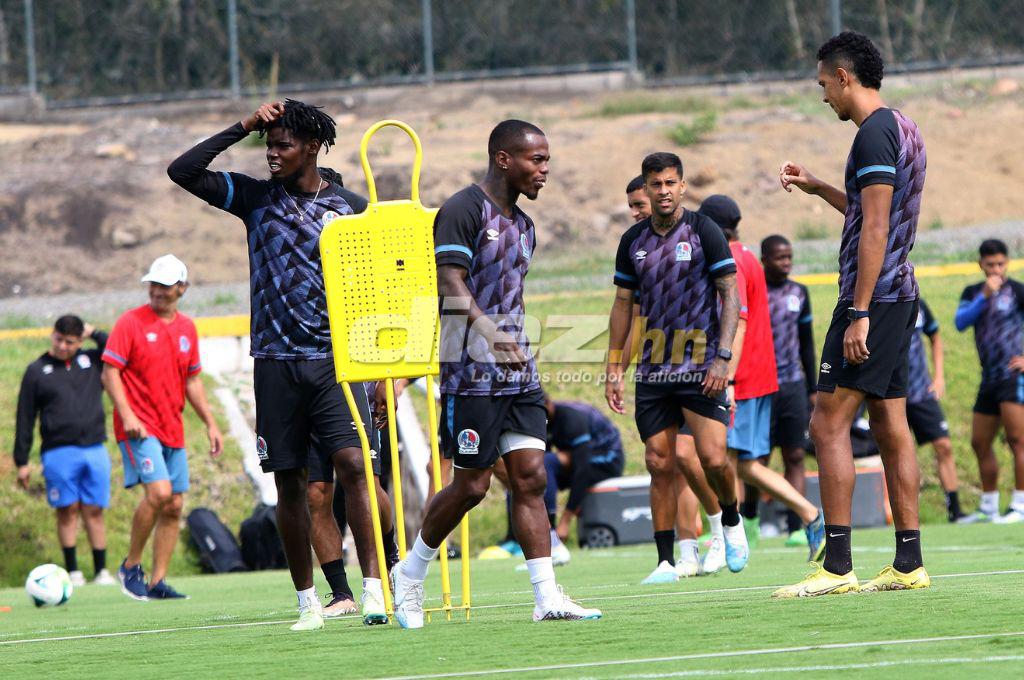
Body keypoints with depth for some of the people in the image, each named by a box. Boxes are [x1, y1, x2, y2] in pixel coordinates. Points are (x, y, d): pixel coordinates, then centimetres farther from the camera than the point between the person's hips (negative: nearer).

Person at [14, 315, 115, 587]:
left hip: (94, 450, 2)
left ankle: (101, 570, 7)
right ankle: (73, 571, 2)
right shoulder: (37, 371, 6)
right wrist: (21, 461, 3)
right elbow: (25, 418, 6)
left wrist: (95, 334, 1)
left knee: (94, 510, 3)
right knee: (68, 510, -3)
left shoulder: (92, 361, 11)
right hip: (59, 452, -2)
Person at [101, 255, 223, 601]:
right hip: (139, 427, -6)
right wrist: (127, 415, -20)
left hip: (173, 429, 6)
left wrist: (210, 423, 14)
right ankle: (131, 566, -6)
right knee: (159, 491, -22)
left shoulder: (187, 328, 12)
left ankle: (157, 582, 8)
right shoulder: (131, 322, -5)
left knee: (174, 506, 2)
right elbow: (109, 372, -8)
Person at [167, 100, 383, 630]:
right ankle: (307, 602, 10)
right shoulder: (255, 197, 8)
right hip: (276, 362, 2)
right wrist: (244, 127, -5)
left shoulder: (352, 208, 6)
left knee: (352, 464, -16)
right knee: (289, 482, 3)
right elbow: (182, 172, -1)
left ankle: (373, 587, -18)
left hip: (335, 360, -2)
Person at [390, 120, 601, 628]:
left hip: (518, 372, 8)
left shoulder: (522, 225, 17)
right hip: (472, 371, -8)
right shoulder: (463, 210, -10)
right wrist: (489, 330, -34)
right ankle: (410, 575, 16)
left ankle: (547, 597, -5)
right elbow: (450, 283, -21)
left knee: (531, 478, -1)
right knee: (472, 485, -3)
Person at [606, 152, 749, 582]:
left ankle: (731, 522, 17)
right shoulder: (633, 241, 9)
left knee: (713, 458, -13)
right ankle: (666, 561, 4)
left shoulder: (704, 231, -3)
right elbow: (623, 306, 16)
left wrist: (723, 357, -13)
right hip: (652, 369, 4)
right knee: (659, 463, -1)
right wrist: (614, 369, 12)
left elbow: (730, 295, -4)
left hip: (701, 366, -4)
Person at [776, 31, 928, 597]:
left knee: (828, 424, -10)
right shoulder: (903, 129, 17)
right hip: (901, 295, 10)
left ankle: (837, 566, -14)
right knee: (890, 427, 9)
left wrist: (860, 313, -22)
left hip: (872, 297, -10)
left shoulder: (874, 134, -14)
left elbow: (875, 230, -20)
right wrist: (818, 189, 31)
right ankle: (909, 563, 8)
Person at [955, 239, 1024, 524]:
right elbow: (961, 322, -4)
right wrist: (984, 297, -15)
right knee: (980, 443, 10)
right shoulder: (972, 293, 13)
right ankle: (988, 508, 20)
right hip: (989, 379, 7)